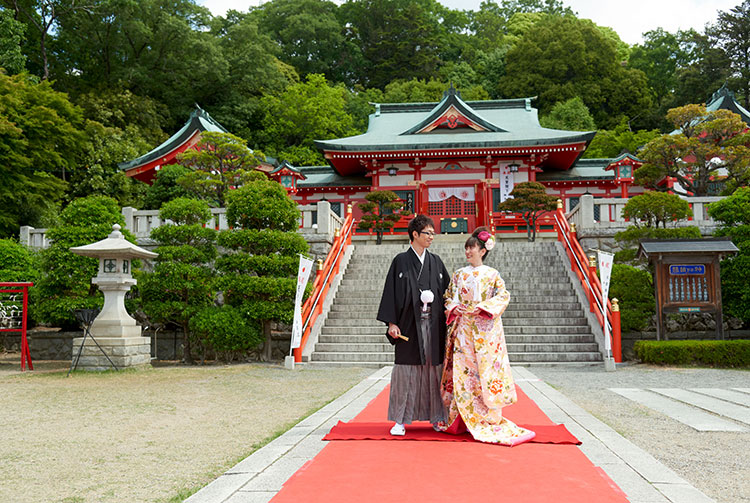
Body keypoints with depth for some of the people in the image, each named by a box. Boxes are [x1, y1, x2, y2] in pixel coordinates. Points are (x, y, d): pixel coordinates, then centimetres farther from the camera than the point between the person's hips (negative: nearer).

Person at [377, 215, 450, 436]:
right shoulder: (401, 261, 1)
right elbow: (392, 292, -2)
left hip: (433, 325, 3)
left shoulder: (436, 262, 12)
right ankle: (401, 420, 7)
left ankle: (436, 417, 15)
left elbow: (447, 291, 13)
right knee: (406, 370, -1)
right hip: (409, 325, -3)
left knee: (434, 369, 4)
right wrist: (392, 323, -8)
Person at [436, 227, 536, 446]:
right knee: (463, 371, 0)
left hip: (485, 331, -2)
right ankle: (465, 419, 7)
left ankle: (489, 418, 3)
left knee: (486, 370, -5)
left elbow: (503, 296, -4)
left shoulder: (492, 274, 4)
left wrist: (481, 308, -15)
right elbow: (449, 297, 14)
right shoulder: (459, 274, 13)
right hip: (463, 329, 3)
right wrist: (454, 308, -7)